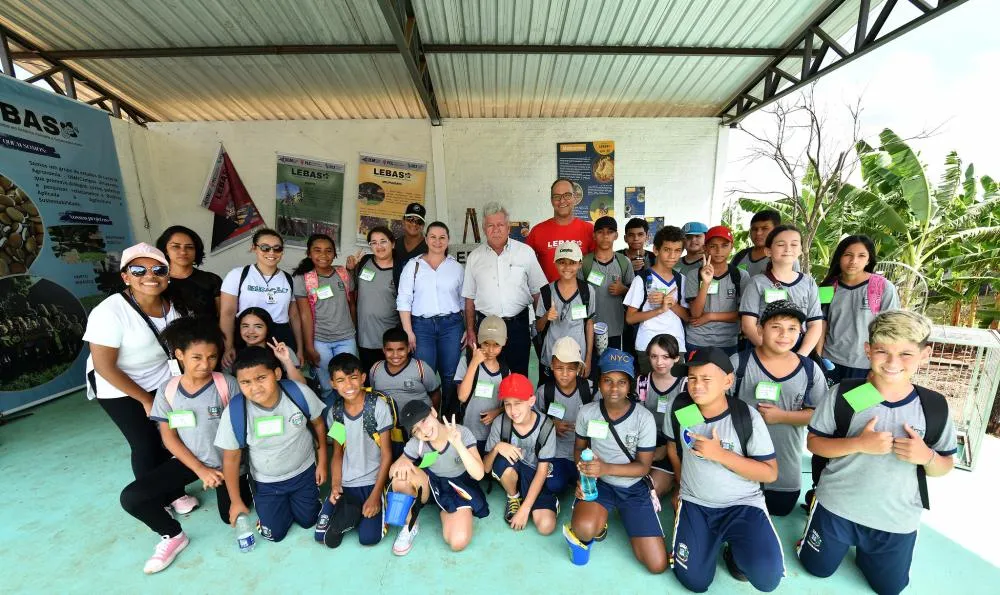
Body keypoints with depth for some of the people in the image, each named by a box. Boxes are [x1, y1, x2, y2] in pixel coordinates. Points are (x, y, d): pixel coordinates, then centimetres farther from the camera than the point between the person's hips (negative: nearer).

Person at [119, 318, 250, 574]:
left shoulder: (227, 384, -19)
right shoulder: (167, 390, -9)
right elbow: (169, 437, -5)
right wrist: (200, 470, -14)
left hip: (227, 461, -3)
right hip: (188, 461, 3)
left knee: (231, 516, 0)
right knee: (131, 498, -13)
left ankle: (244, 483, 33)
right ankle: (173, 536, 13)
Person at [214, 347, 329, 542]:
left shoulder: (300, 393, -28)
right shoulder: (234, 412, -28)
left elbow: (318, 424, -9)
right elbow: (231, 458, -12)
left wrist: (322, 461, -1)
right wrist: (236, 501, -3)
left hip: (304, 472, 0)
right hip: (267, 482, 0)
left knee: (307, 521, 16)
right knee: (275, 534, 12)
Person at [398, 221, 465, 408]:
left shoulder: (456, 267, 9)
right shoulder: (413, 265, 6)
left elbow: (465, 300, 10)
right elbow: (404, 300, 1)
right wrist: (408, 332, -6)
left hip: (451, 324, 1)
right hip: (421, 325, -1)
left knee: (450, 375, 6)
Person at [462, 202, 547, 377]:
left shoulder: (525, 252, 0)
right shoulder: (474, 257, 5)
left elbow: (537, 292, 2)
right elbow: (470, 298, 8)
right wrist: (470, 331, 6)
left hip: (517, 324, -1)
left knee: (519, 375, 10)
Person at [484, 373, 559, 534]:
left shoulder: (546, 427, -23)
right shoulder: (500, 423, -20)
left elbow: (542, 471, -16)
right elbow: (485, 468, -14)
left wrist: (524, 509, -18)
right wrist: (497, 447, -35)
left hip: (535, 477, -1)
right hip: (511, 474, 1)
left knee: (546, 526, -23)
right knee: (503, 461, -32)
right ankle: (514, 498, -1)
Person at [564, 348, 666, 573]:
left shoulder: (644, 418, -17)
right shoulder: (586, 412, -11)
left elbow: (643, 466, -11)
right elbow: (580, 448, 5)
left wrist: (606, 468, -27)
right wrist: (583, 474, -16)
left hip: (633, 488, 1)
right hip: (598, 484, 0)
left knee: (657, 565, -5)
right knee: (584, 529, -31)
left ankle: (624, 516, 22)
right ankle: (598, 524, 8)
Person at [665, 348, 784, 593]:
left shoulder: (747, 417, -17)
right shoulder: (680, 408, -9)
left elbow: (770, 473, -12)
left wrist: (720, 454, -24)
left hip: (743, 504, -1)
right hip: (695, 504, 2)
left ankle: (736, 550, 12)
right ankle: (713, 540, 23)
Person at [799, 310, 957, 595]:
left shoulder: (935, 406, -11)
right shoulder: (844, 394, -18)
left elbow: (945, 466, -1)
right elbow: (813, 442, -12)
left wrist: (927, 456, -23)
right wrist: (859, 444, -27)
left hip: (897, 518, 2)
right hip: (837, 506, -2)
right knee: (817, 569, 17)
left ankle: (861, 546, 46)